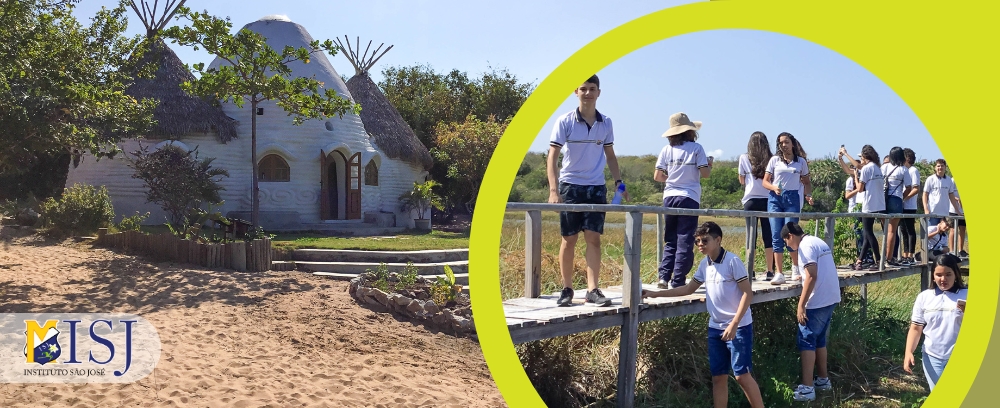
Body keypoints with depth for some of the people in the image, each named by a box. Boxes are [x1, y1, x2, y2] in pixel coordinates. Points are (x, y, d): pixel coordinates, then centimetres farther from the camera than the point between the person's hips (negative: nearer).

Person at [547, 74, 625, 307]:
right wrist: (553, 190, -17)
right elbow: (552, 157, -8)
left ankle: (593, 290, -3)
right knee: (569, 239, 3)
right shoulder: (565, 122, -5)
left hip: (596, 187, 2)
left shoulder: (606, 124, 5)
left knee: (594, 238, -4)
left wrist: (619, 182, 5)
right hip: (570, 185, -2)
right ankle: (567, 289, 13)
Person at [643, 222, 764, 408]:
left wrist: (733, 325, -20)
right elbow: (689, 289, 17)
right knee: (718, 377, 7)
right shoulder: (704, 264, 7)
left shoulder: (732, 261, -14)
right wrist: (656, 293, 10)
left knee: (742, 375, -6)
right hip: (715, 328, 7)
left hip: (739, 327, -7)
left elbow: (748, 294, -15)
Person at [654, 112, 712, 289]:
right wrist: (710, 165, 15)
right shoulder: (696, 148, -3)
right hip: (689, 198, -3)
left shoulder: (667, 150, 5)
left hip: (670, 198, 3)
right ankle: (677, 281, 0)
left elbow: (657, 176, 4)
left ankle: (664, 276, 1)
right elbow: (705, 173, -6)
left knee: (670, 241, 13)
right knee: (685, 241, 2)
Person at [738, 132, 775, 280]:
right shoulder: (771, 159, 4)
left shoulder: (744, 158, 1)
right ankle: (770, 271, 4)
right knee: (768, 236, 5)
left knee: (751, 235, 0)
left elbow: (741, 180, 10)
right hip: (767, 199, 1)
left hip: (751, 200, -1)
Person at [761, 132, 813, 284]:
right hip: (775, 198, 1)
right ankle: (779, 273, -4)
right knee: (776, 236, -5)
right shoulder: (774, 160, 7)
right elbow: (765, 181, 6)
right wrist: (774, 188, -14)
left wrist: (809, 195, -2)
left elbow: (806, 182, 17)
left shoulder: (801, 162, 8)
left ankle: (796, 266, 18)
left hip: (792, 198, -1)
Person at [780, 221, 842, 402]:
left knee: (806, 341, -6)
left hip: (818, 301, -10)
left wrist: (801, 305, -21)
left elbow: (812, 276, -22)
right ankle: (823, 379, 26)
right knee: (819, 339, 19)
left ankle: (807, 388, -9)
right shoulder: (818, 242, 15)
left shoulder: (805, 246, -14)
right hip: (831, 298, 10)